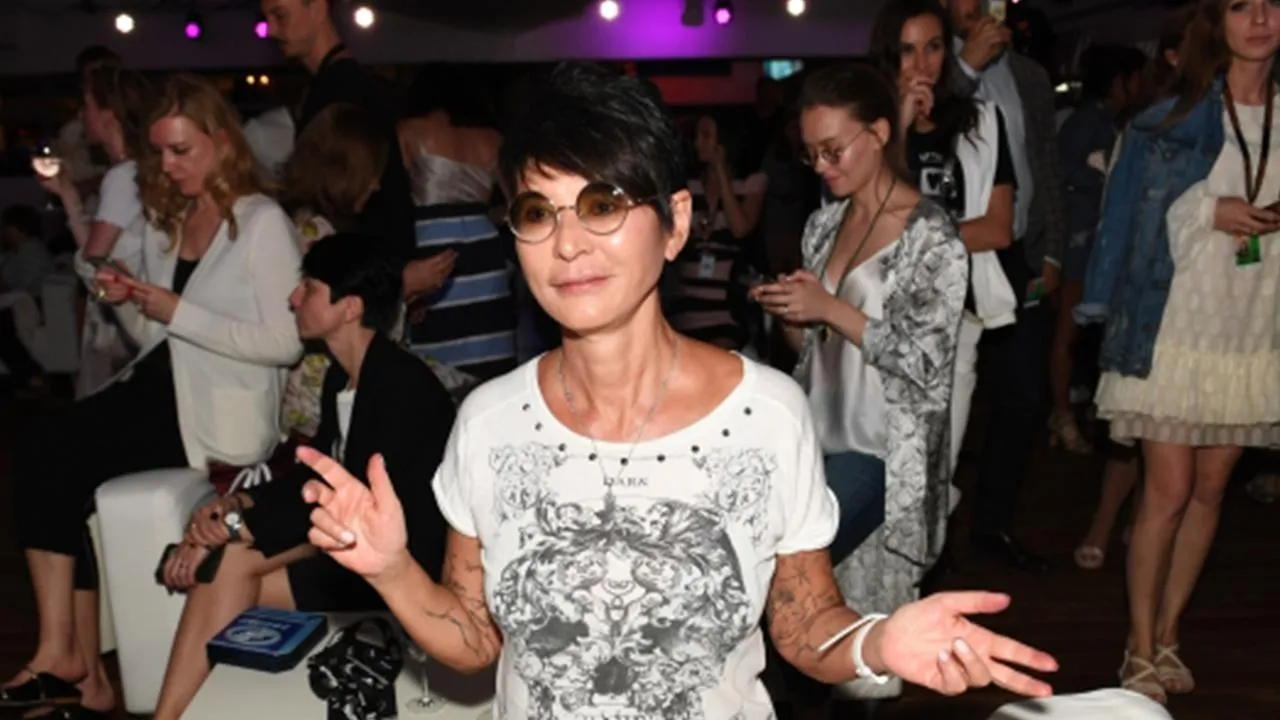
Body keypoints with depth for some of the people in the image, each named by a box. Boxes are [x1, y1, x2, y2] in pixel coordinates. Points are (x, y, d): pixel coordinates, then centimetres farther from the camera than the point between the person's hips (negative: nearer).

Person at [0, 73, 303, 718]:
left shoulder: (262, 223, -7)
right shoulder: (164, 221, 17)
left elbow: (286, 342, -16)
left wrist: (178, 312, -16)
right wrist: (126, 304, -2)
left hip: (221, 408, -7)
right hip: (159, 387, 7)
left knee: (63, 463, -18)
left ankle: (71, 660, -2)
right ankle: (70, 660, -12)